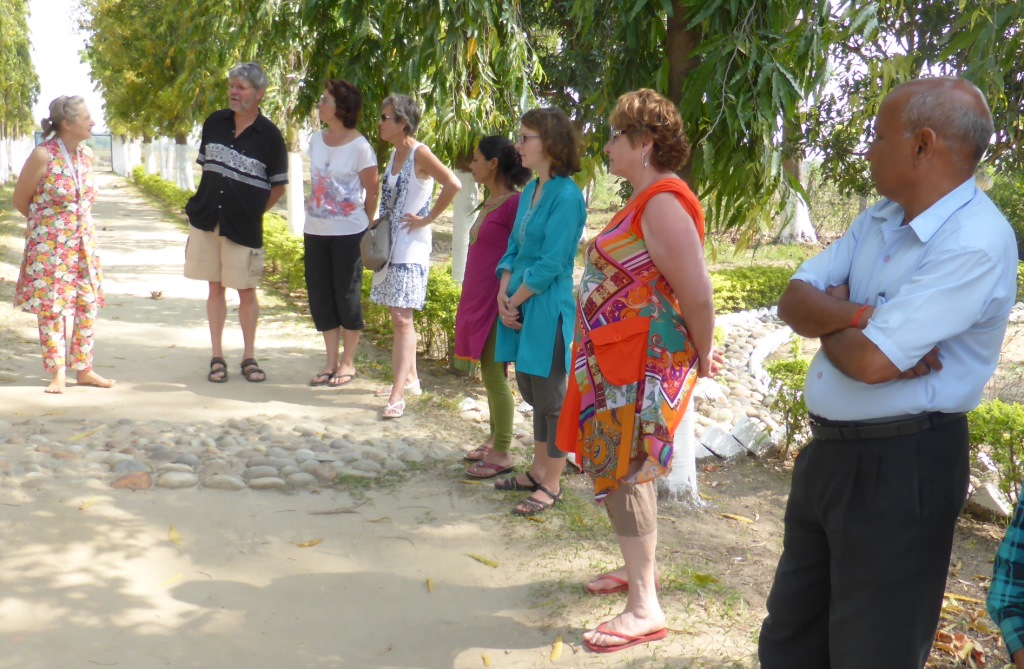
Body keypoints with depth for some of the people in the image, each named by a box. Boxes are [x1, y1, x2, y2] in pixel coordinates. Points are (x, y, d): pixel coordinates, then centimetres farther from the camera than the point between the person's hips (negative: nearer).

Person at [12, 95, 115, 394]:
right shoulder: (43, 156, -15)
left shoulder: (87, 154, 3)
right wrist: (46, 220, 10)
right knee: (51, 308, 1)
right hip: (49, 245, -6)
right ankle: (57, 372, 11)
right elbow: (20, 199, -3)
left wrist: (76, 223, 15)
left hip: (84, 243, 6)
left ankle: (84, 369, 16)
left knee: (88, 306, 6)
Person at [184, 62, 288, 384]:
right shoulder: (214, 123, 4)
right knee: (215, 288, 9)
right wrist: (209, 201, 10)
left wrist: (251, 212, 2)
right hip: (206, 220, 3)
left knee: (247, 291, 4)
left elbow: (278, 186, 1)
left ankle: (249, 357, 18)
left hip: (243, 226, -3)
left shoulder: (269, 135, -7)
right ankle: (217, 357, 16)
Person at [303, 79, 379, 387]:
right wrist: (314, 210, 14)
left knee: (347, 296, 3)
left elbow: (372, 192, -6)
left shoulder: (360, 147, -12)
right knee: (320, 296, 9)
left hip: (348, 232, -6)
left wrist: (364, 227, 3)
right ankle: (331, 361, 22)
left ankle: (348, 362, 18)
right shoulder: (316, 141, 6)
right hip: (315, 231, 6)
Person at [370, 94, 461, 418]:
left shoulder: (419, 154, -14)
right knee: (398, 316, 15)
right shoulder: (394, 153, 11)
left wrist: (427, 218, -18)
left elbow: (453, 185, -26)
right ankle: (410, 379, 27)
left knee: (402, 318, -11)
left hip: (411, 248, -9)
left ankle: (398, 395, -11)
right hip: (390, 244, 9)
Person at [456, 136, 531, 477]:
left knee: (494, 375, -4)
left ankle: (502, 454, 5)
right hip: (479, 301, 9)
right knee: (489, 373, 15)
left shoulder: (515, 203, -15)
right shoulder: (491, 201, 12)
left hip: (497, 302, -9)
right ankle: (495, 440, 26)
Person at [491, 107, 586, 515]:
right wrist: (503, 295, -2)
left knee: (551, 397, 2)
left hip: (548, 309, -8)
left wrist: (514, 301, -11)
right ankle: (538, 471, 31)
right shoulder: (529, 191, 11)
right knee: (533, 393, 17)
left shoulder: (566, 196, -15)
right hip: (520, 307, 8)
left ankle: (551, 485, 14)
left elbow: (551, 264, -18)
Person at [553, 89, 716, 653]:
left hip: (643, 363, -10)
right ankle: (639, 566, 35)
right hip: (618, 358, 10)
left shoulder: (663, 205, -20)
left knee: (623, 471, -7)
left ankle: (645, 609, -1)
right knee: (626, 467, 19)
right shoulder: (645, 199, 13)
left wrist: (701, 357, -9)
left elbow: (698, 295, -22)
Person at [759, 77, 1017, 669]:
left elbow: (870, 360, -27)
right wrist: (857, 315, -19)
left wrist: (826, 316, -6)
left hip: (901, 466, -9)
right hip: (830, 451, 9)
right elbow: (795, 299, 1)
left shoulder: (976, 244, -21)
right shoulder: (880, 219, 7)